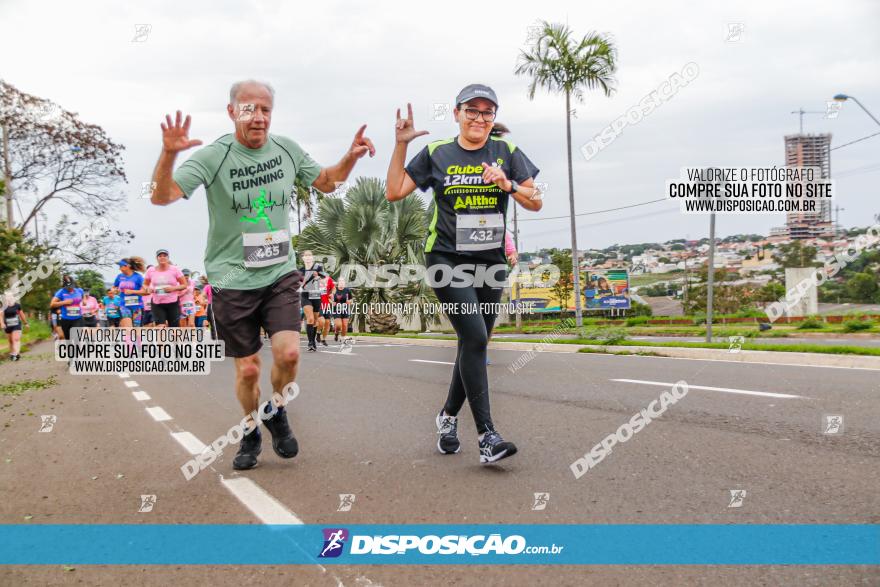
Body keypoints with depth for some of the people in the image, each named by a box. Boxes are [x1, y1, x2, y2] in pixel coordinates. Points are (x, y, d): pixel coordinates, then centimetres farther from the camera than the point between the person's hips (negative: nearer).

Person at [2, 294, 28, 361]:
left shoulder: (17, 305, 1)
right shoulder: (4, 306, -2)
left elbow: (21, 314, 12)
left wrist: (25, 323, 20)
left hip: (16, 325, -1)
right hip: (7, 326, 1)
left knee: (16, 339, -15)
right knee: (10, 341, 10)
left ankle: (16, 354, -25)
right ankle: (11, 354, 24)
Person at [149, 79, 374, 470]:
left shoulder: (287, 150, 2)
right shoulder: (213, 156, -12)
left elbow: (325, 182, 18)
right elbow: (162, 197, -22)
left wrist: (351, 157, 0)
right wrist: (168, 155, -40)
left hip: (280, 273, 3)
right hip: (233, 280, -2)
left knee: (288, 352, -14)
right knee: (248, 369, 4)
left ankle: (276, 412, 17)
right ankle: (250, 432, 32)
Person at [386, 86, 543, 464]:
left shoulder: (506, 152, 7)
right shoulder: (436, 153, 4)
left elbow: (536, 202, 3)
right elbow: (394, 192, 2)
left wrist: (508, 185, -15)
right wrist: (400, 146, -5)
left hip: (490, 262, 4)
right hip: (447, 259, -3)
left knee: (474, 344, 10)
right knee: (474, 337, -17)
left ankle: (448, 416, 31)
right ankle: (486, 436, -16)